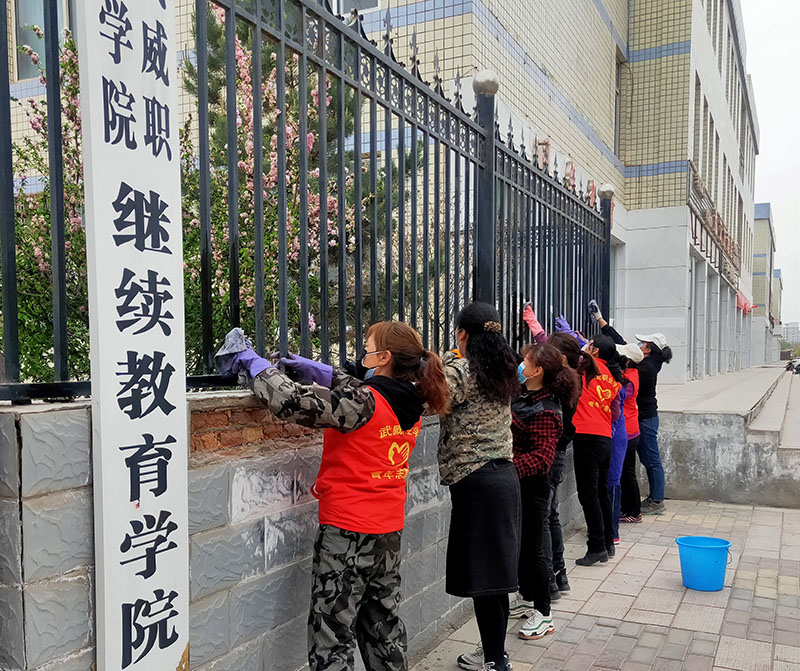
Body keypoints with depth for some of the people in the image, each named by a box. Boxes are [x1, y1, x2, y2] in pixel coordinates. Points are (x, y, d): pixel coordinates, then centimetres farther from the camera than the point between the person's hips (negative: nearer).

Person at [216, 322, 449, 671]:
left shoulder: (365, 402, -22)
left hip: (347, 530, -8)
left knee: (331, 633, 5)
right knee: (383, 623, 22)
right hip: (389, 531, 8)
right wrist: (318, 371, 14)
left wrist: (251, 363, -10)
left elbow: (290, 400, -25)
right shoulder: (411, 404, 1)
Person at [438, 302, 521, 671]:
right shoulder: (502, 371, 10)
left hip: (475, 481, -8)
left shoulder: (460, 371, -13)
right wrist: (450, 360, 33)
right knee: (496, 569, 16)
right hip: (505, 474, 8)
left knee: (482, 573, 2)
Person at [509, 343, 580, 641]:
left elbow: (542, 457, -28)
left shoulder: (546, 412, -22)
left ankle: (543, 614, 17)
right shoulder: (521, 395, 4)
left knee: (533, 548, 2)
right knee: (520, 544, 20)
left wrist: (511, 466, -38)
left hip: (532, 486, -9)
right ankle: (527, 599, 38)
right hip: (517, 483, 9)